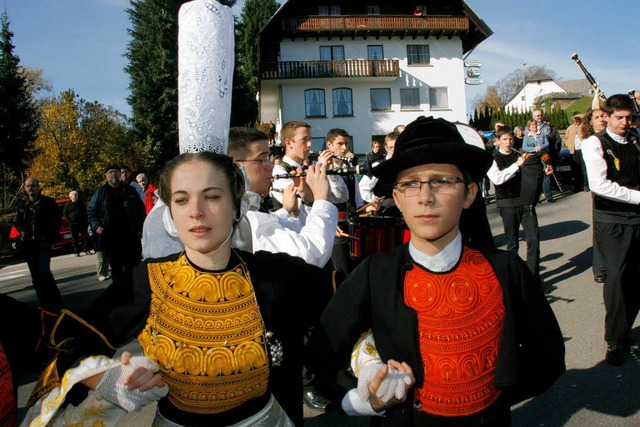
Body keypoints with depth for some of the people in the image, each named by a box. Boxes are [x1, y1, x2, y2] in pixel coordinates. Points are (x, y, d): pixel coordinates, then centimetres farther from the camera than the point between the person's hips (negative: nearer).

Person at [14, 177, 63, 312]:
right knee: (36, 276, 7)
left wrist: (47, 235, -10)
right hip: (28, 244, 5)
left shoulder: (48, 202, 0)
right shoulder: (22, 204, 13)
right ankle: (44, 303, 16)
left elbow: (57, 220, -2)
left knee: (44, 272, -15)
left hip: (43, 243, -5)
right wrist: (22, 231, -1)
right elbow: (18, 222, 19)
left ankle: (56, 302, -5)